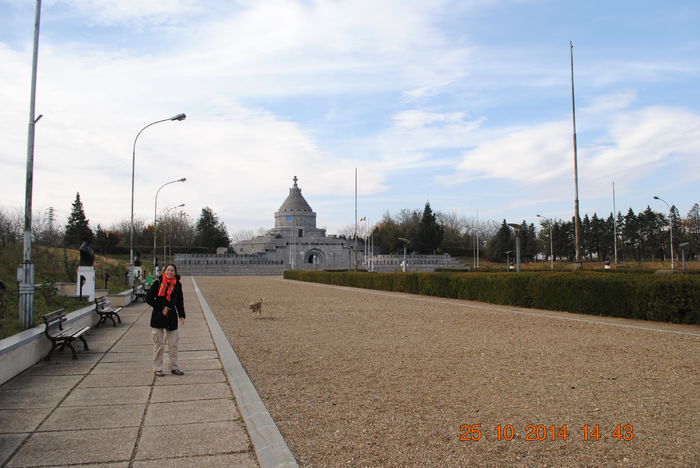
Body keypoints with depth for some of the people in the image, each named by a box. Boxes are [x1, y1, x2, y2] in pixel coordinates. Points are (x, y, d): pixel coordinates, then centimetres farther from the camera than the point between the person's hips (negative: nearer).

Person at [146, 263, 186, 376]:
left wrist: (181, 315, 2)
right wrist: (161, 308, -11)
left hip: (172, 317, 3)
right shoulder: (158, 282, -5)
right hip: (158, 317, -3)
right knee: (158, 345, 4)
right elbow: (149, 298, -4)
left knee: (173, 345, 7)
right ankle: (158, 369, 14)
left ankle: (174, 367, 18)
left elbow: (180, 301, 12)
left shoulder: (177, 284, 4)